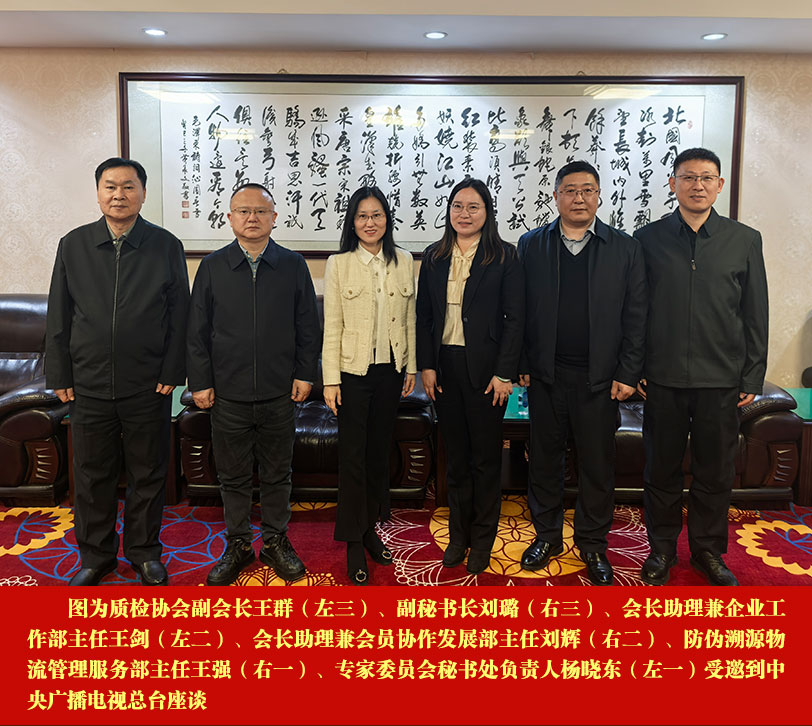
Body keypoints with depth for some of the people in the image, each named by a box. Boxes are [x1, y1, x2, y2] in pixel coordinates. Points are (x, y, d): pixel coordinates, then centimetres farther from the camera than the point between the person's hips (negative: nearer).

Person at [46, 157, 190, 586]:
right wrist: (60, 376, 3)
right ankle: (96, 554, 30)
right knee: (92, 475, 12)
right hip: (88, 386, 2)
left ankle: (144, 551, 28)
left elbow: (179, 315, 0)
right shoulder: (73, 245, 4)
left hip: (148, 388, -1)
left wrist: (171, 373, -5)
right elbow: (58, 317, 6)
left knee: (147, 474, 10)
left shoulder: (166, 246, 0)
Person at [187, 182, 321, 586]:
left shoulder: (293, 265, 3)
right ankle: (237, 544, 27)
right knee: (233, 475, 10)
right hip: (228, 393, 0)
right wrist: (200, 382, -1)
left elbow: (308, 326, 6)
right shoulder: (212, 266, 3)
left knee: (277, 472, 11)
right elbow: (197, 330, 3)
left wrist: (305, 374, 0)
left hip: (279, 393, 0)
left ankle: (276, 541, 28)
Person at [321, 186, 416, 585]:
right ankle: (353, 542, 13)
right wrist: (330, 379, -8)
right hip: (353, 371, -3)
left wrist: (412, 367, 8)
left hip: (390, 371, 3)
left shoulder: (404, 262, 6)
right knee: (353, 455, 1)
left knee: (380, 452, 12)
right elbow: (332, 326, -5)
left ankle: (371, 528, 28)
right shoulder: (338, 265, -3)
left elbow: (410, 319, 10)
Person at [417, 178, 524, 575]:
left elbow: (514, 318, -5)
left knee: (486, 458, 6)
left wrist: (505, 373, -11)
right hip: (444, 367, 3)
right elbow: (424, 315, 9)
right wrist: (427, 364, 0)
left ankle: (482, 541, 22)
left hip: (485, 368, -3)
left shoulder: (503, 257, -2)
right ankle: (458, 535, 27)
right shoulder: (434, 257, 9)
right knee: (455, 456, 12)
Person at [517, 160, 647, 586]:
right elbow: (520, 311, 4)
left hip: (600, 378, 0)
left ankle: (593, 543, 25)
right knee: (544, 459, 11)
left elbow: (636, 318, 1)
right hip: (545, 375, 1)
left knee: (597, 464, 8)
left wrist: (628, 374, -4)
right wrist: (520, 366, -1)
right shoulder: (531, 245, 5)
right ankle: (547, 535, 28)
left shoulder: (624, 248, 3)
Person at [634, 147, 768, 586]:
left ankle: (708, 549, 29)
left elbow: (756, 315, 5)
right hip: (663, 377, 0)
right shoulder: (649, 239, 2)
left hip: (722, 380, 1)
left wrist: (753, 376, 1)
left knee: (715, 472, 11)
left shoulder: (744, 241, 4)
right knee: (661, 469, 10)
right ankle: (662, 547, 26)